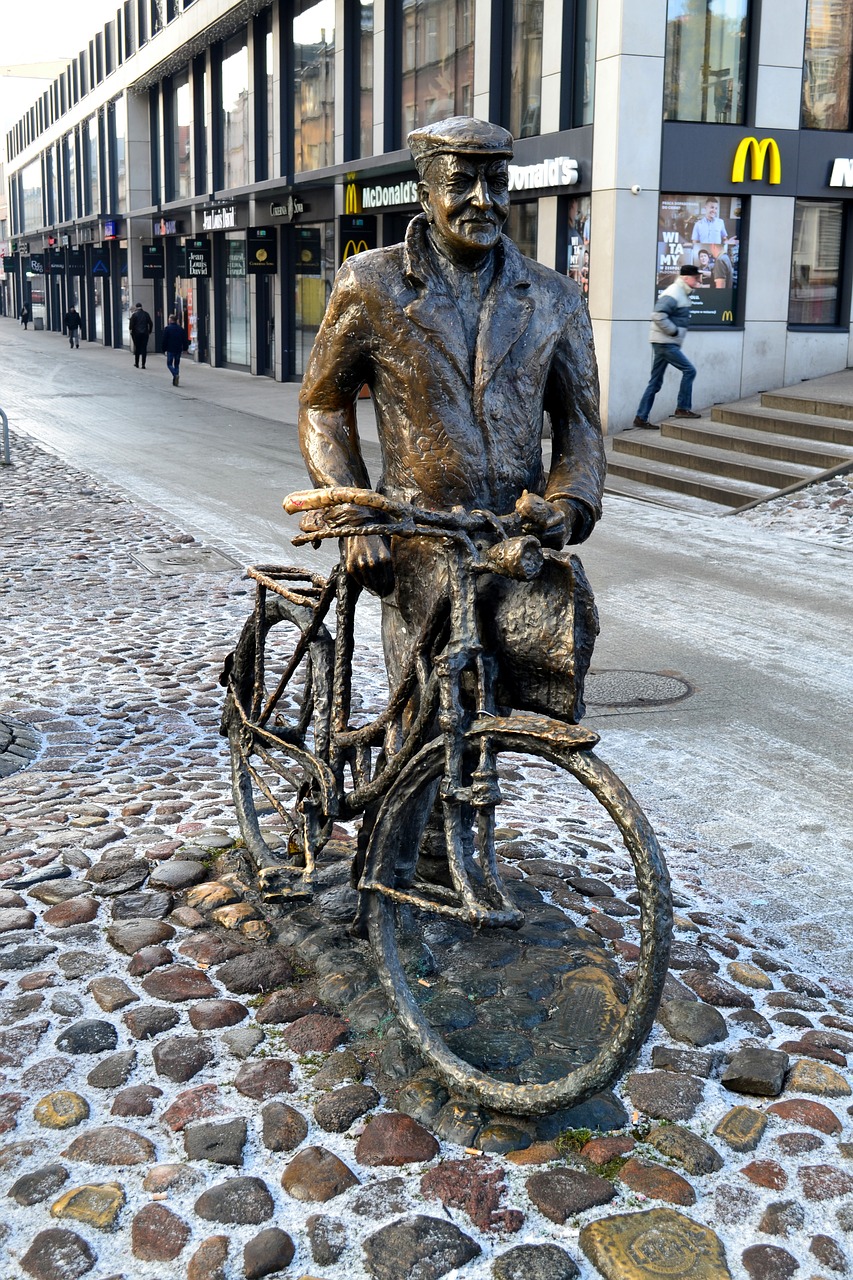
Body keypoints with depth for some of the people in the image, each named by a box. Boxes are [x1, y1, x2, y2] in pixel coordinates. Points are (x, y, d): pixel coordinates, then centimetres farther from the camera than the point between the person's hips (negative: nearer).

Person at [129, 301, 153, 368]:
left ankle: (136, 363, 14)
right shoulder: (146, 314, 2)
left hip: (136, 333, -2)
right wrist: (149, 331, 14)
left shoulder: (134, 314, -6)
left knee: (137, 348, 9)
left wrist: (131, 330, 8)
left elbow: (131, 324, -8)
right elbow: (151, 323, 4)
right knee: (144, 349, 2)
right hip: (145, 333, 2)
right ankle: (143, 364, -2)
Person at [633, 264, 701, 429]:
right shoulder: (673, 294, -14)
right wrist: (673, 331, -18)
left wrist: (675, 331, 12)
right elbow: (658, 315, -25)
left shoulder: (682, 294, 17)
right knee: (689, 370, -6)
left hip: (667, 343, 10)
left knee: (655, 382, 8)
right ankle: (683, 408, 1)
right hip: (665, 343, -10)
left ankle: (641, 418, 9)